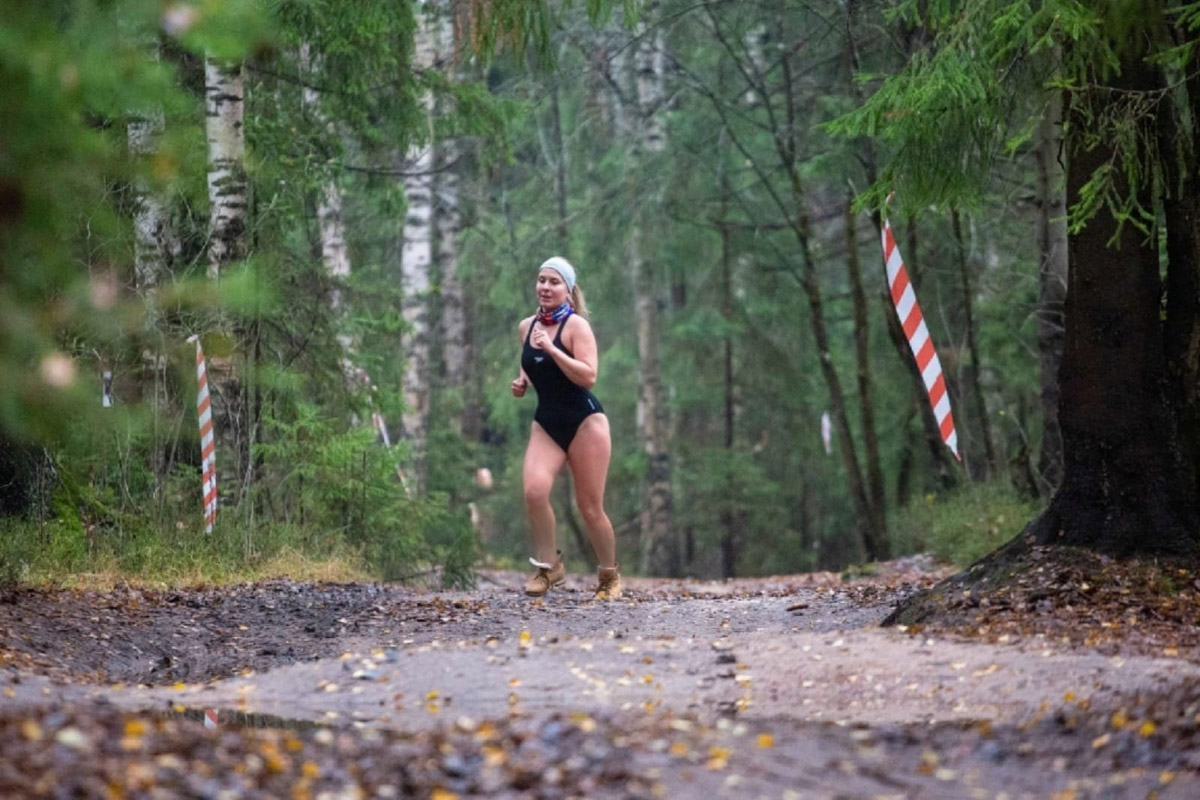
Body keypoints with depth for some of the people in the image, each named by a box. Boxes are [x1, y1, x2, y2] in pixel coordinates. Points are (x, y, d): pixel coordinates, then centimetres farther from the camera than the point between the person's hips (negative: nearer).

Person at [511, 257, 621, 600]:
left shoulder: (576, 326, -11)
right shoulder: (526, 327, 6)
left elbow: (588, 376, -22)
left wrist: (551, 348, -27)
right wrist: (522, 381, 4)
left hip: (584, 422, -4)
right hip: (546, 423, 4)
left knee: (590, 506, 0)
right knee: (534, 490, -21)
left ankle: (610, 576, 21)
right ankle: (548, 564, -4)